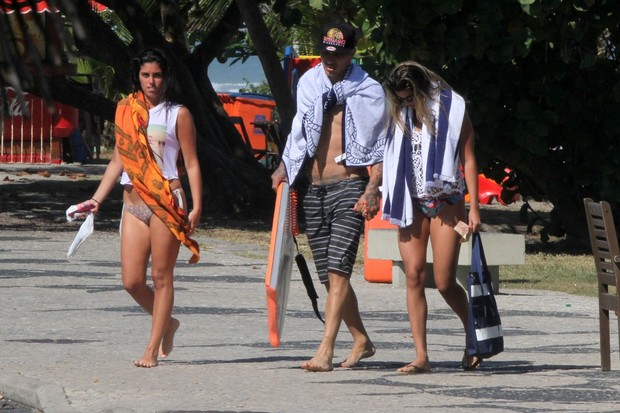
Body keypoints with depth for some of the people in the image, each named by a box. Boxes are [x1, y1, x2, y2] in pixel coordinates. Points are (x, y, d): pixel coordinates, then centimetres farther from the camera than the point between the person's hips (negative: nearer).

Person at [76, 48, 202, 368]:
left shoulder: (177, 115, 3)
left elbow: (192, 164, 0)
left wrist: (196, 208, -9)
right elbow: (118, 162, 17)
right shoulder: (126, 111, 13)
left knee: (161, 276, -2)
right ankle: (167, 323, 24)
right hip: (133, 204, 4)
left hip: (166, 203, -4)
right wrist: (97, 199, 9)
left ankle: (153, 350, 2)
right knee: (131, 281, -1)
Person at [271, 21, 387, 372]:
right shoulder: (309, 85, 12)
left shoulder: (369, 92, 0)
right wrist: (284, 168, 9)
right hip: (313, 189, 6)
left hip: (349, 185, -6)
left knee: (338, 270, -16)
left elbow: (380, 147, -1)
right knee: (330, 274, 9)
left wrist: (373, 187, -13)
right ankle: (361, 340, 24)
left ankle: (325, 351, -23)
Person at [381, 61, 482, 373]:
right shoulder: (400, 115, 10)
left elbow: (468, 160, -2)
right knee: (414, 277, -7)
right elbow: (390, 158, 16)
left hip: (445, 202, -4)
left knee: (444, 282, -6)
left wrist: (474, 208, -7)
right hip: (412, 203, 4)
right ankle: (421, 356, -7)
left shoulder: (452, 110, -2)